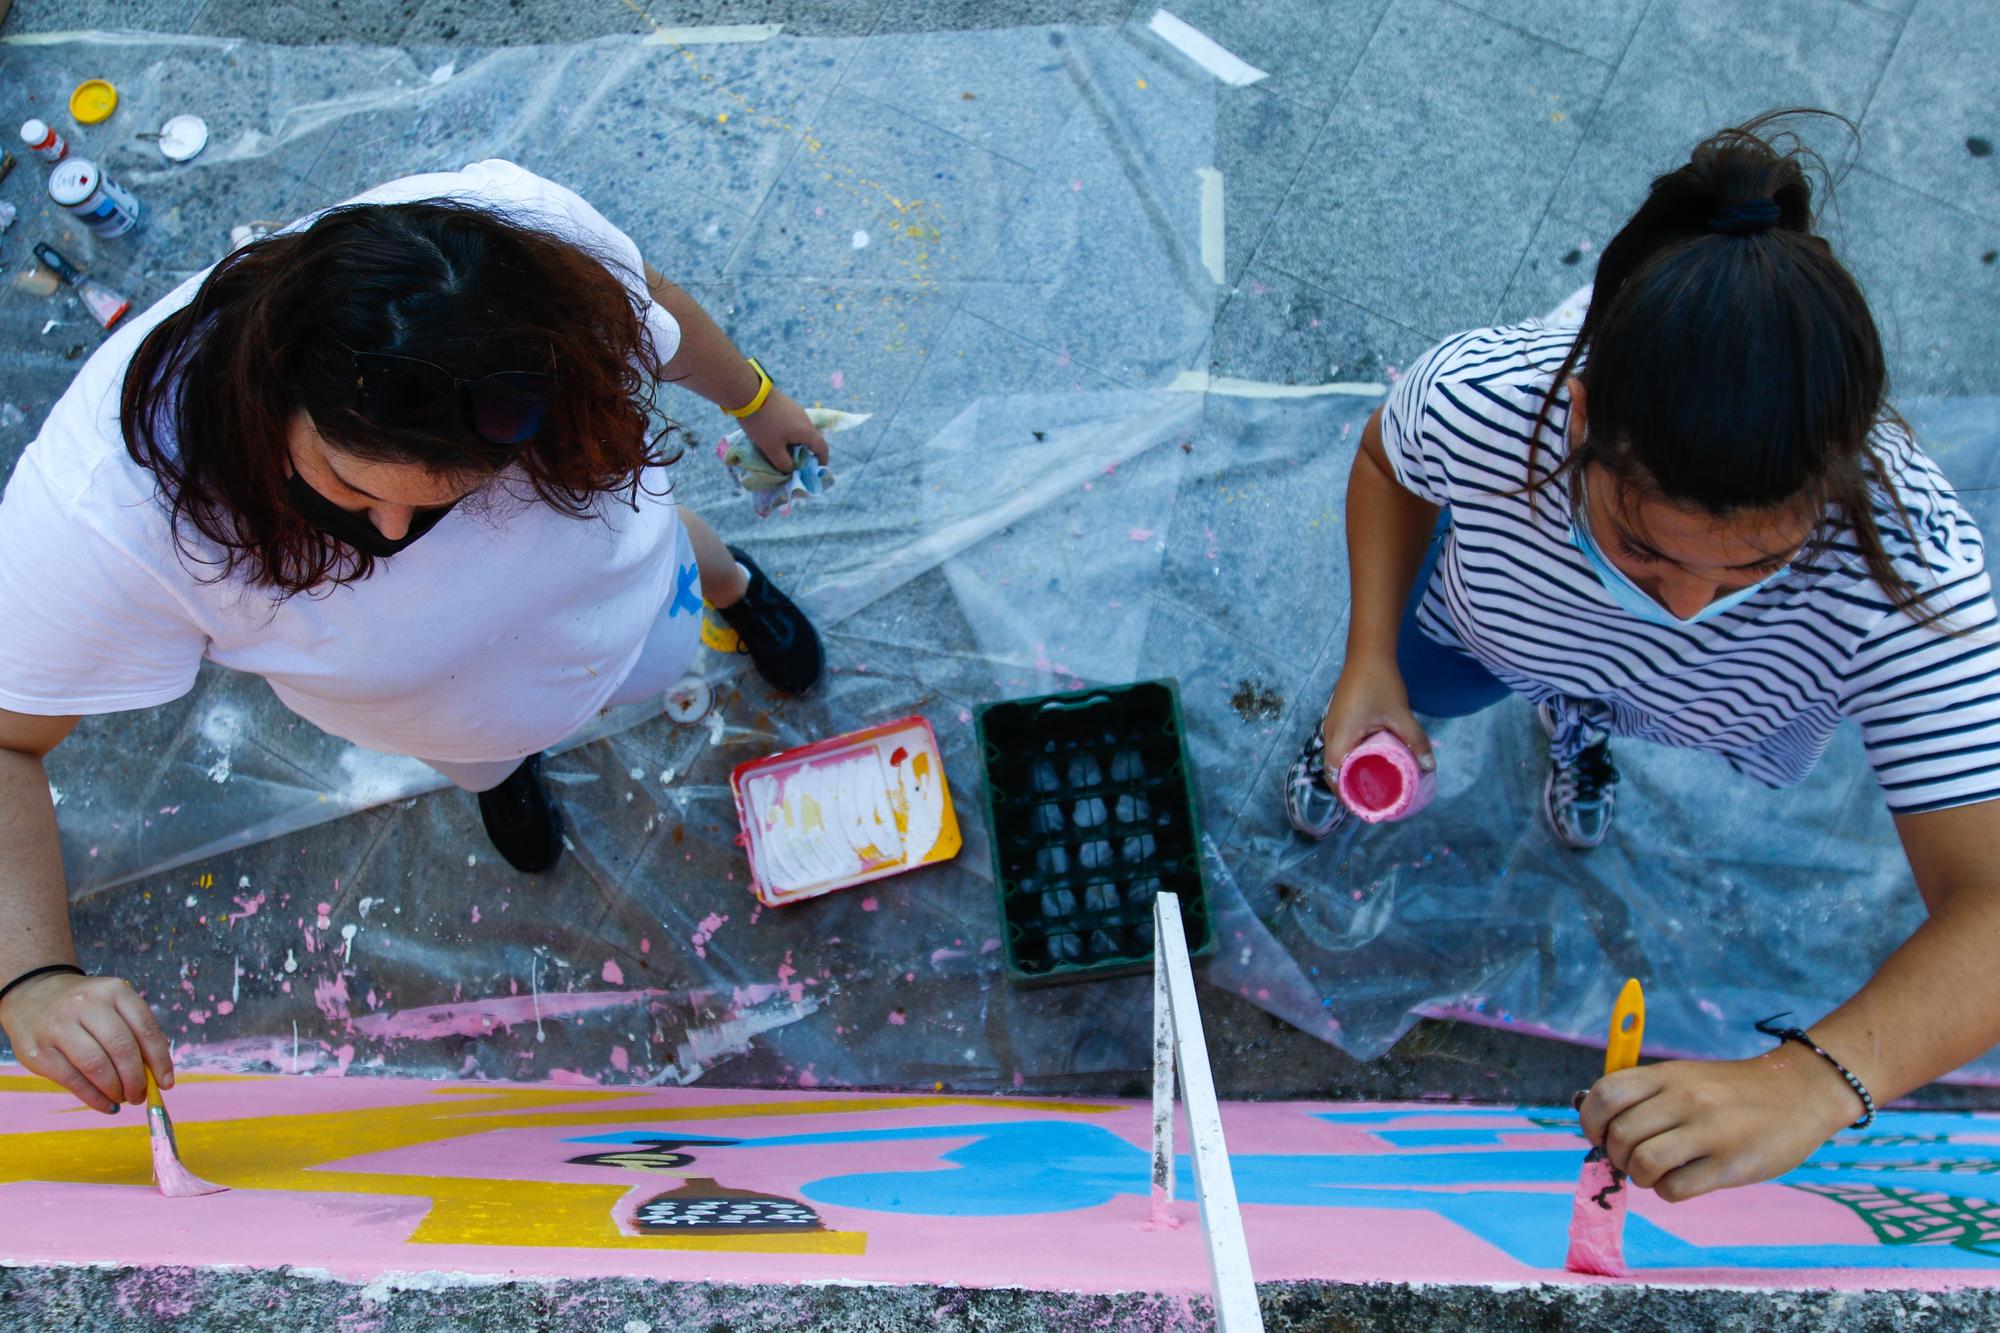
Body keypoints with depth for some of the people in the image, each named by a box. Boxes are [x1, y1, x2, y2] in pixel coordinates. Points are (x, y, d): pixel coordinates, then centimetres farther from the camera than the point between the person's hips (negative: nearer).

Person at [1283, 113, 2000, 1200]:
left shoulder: (1909, 574, -47)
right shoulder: (1478, 398, -44)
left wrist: (1811, 1080, -67)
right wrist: (1370, 661, -26)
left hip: (1703, 709, 1)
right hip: (1495, 622, 0)